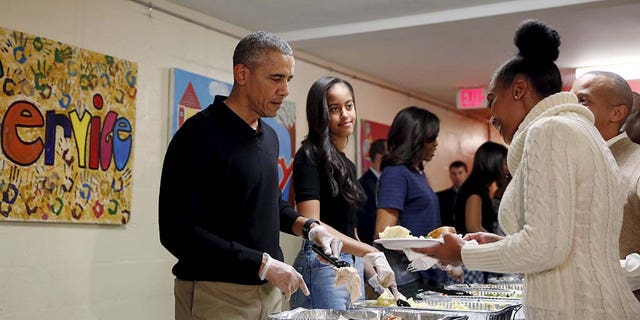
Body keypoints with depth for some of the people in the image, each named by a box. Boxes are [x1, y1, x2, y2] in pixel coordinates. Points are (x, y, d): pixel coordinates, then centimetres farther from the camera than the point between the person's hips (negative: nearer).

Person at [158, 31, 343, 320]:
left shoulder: (269, 136, 10)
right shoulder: (199, 135, -15)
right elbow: (176, 231, -20)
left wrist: (308, 227, 4)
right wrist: (262, 263, -21)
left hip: (269, 290, 7)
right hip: (217, 295, -7)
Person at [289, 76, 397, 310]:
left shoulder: (347, 164, 16)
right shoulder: (310, 156, -8)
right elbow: (311, 224, -19)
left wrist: (373, 273, 14)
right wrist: (369, 251, -24)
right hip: (323, 264, -8)